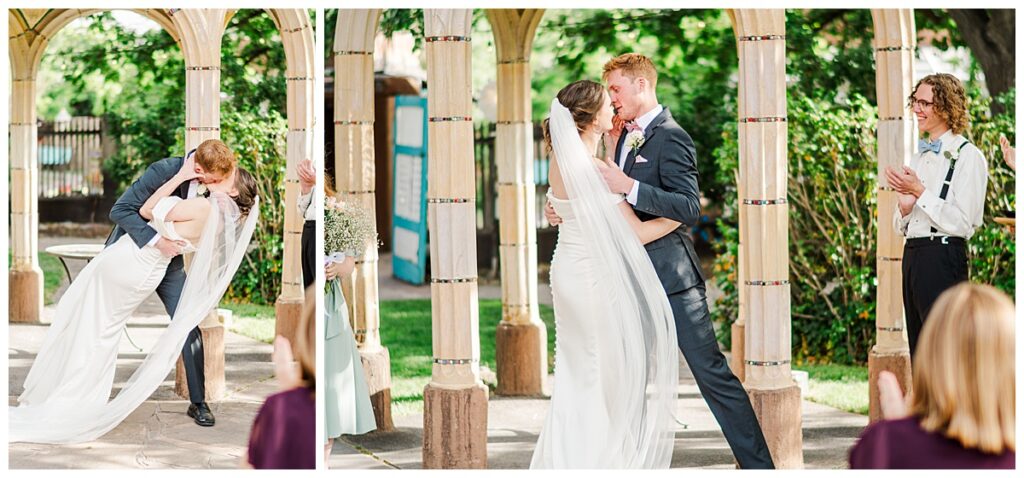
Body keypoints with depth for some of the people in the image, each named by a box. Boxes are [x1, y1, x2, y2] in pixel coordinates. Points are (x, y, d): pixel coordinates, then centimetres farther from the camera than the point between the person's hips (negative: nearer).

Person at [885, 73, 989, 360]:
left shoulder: (967, 156, -7)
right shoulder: (920, 155, 17)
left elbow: (963, 222, -15)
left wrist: (919, 192, -15)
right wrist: (905, 206, -4)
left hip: (944, 258, -8)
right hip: (913, 255, 8)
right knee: (919, 353, 12)